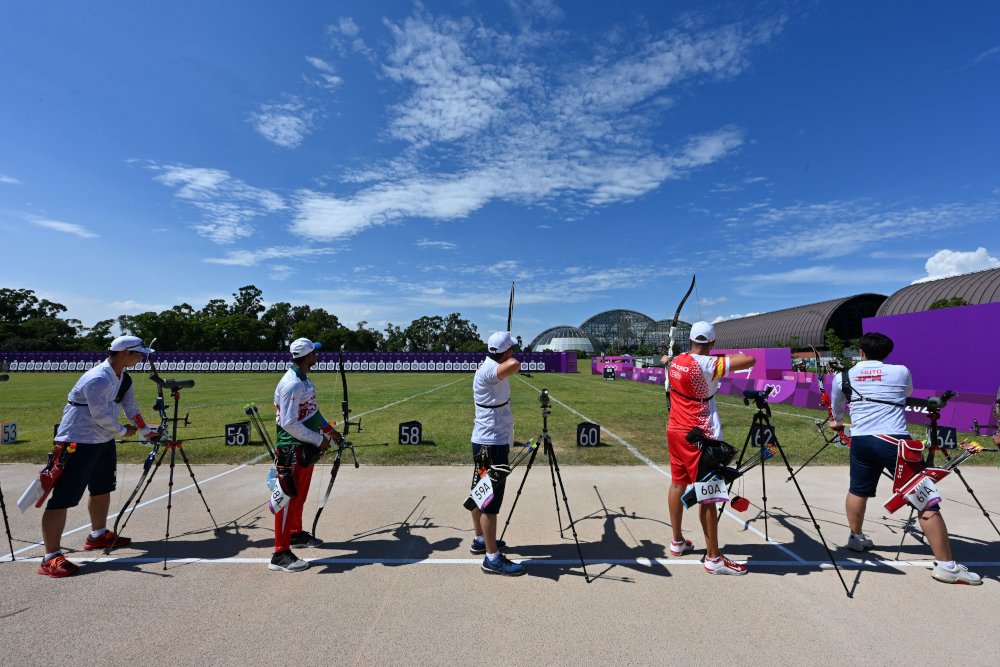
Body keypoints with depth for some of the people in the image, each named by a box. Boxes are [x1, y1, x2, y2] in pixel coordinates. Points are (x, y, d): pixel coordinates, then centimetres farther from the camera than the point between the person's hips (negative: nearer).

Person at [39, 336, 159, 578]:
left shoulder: (123, 377, 6)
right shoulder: (98, 379, -25)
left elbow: (130, 407, 11)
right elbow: (101, 415, -24)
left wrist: (145, 430, 10)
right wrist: (123, 431, -9)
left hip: (104, 440, 10)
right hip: (78, 442, -10)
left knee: (102, 489, 20)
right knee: (63, 497, -8)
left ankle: (98, 535, 36)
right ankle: (51, 557, -5)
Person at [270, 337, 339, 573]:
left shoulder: (304, 380, 10)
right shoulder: (291, 384, -22)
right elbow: (289, 423, -26)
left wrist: (329, 429, 20)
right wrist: (319, 440, -20)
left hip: (306, 447, 10)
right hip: (292, 449, -10)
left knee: (300, 494, 22)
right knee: (289, 498, -4)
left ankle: (296, 534, 38)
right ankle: (281, 554, 4)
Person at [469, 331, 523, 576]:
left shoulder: (489, 369, 10)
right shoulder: (487, 371, -21)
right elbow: (514, 365, -41)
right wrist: (510, 359, -21)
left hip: (490, 442, 11)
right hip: (491, 445, -11)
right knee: (490, 500, -2)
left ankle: (480, 540, 36)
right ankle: (492, 558, 7)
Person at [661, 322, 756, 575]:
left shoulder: (675, 362, 5)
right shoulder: (707, 364, -17)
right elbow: (750, 360, -20)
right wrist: (726, 357, -2)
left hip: (675, 431, 8)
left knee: (678, 484, 16)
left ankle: (677, 542, 30)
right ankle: (713, 558, 7)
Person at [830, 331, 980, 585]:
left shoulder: (842, 377, 6)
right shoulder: (901, 372, 3)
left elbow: (836, 409, 23)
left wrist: (838, 422, 45)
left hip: (860, 441, 3)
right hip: (894, 441, -2)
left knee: (858, 490, 22)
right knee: (926, 500, 3)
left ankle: (856, 537, 36)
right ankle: (946, 565, 4)